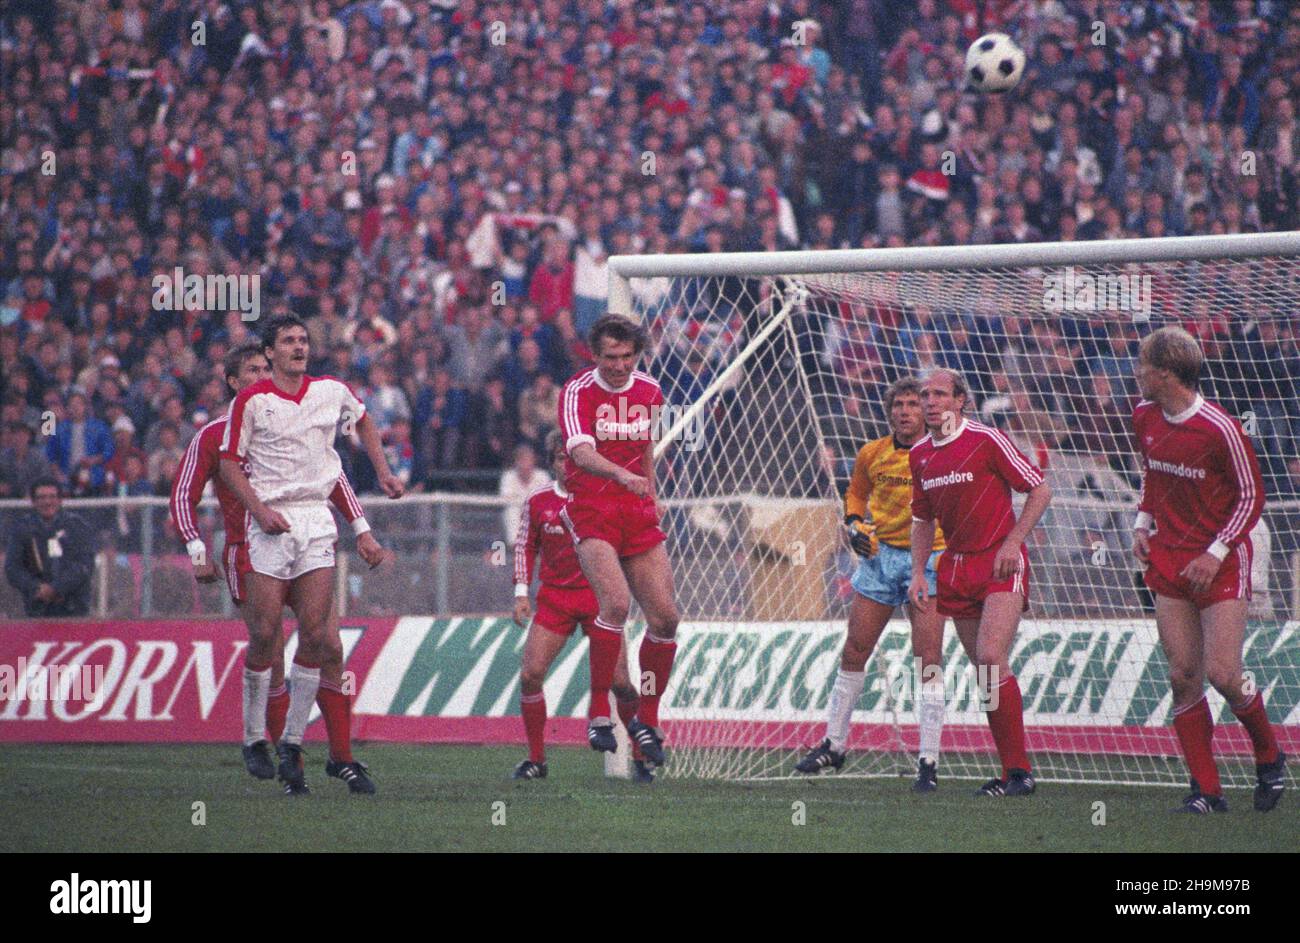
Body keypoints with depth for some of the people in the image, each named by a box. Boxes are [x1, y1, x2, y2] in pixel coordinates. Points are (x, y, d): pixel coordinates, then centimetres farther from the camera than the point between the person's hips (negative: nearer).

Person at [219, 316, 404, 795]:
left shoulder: (331, 391, 8)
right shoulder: (251, 401, -4)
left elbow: (362, 420, 29)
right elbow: (230, 463, -1)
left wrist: (382, 470, 21)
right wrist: (260, 510, -12)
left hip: (317, 518, 3)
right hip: (271, 520, -3)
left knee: (316, 634, -4)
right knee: (264, 633, -6)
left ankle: (293, 741, 3)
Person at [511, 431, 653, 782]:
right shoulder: (538, 500, 1)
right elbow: (524, 546, 11)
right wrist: (521, 592, 4)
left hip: (599, 595, -2)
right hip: (554, 596, 2)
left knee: (619, 680, -8)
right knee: (530, 674, -9)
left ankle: (640, 757, 9)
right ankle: (536, 759, 5)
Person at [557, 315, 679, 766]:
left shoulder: (649, 391, 8)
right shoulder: (578, 391, -11)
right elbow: (581, 451, -27)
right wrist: (621, 475, -44)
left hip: (637, 514, 6)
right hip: (591, 510, -6)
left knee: (665, 615, 0)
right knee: (616, 601, -26)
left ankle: (647, 719, 16)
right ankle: (599, 713, -18)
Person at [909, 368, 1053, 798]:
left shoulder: (986, 440, -10)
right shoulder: (920, 455, 9)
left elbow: (1040, 490, -6)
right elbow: (923, 519, 21)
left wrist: (1012, 542, -15)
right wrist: (918, 573, 9)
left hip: (1001, 566, -6)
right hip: (956, 566, 6)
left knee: (992, 659, -19)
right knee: (985, 672, 5)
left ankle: (1019, 771, -14)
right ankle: (1011, 771, 10)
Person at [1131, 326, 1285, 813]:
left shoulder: (1221, 430, -17)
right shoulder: (1144, 418, 2)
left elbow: (1252, 498, -9)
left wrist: (1215, 555, -15)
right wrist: (1143, 524, 7)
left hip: (1221, 565, -6)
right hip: (1168, 557, 6)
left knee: (1222, 673, -11)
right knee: (1183, 676, -2)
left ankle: (1269, 758, 16)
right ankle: (1206, 789, 3)